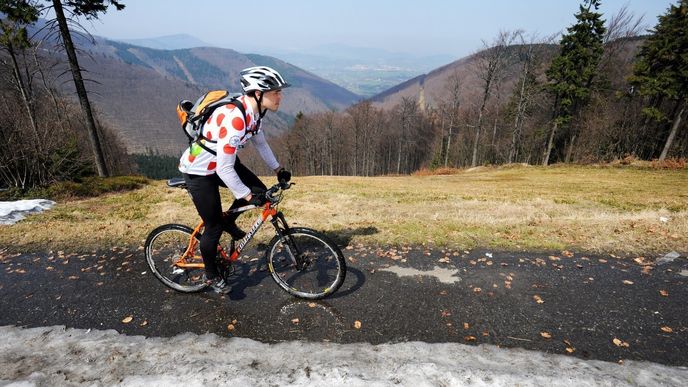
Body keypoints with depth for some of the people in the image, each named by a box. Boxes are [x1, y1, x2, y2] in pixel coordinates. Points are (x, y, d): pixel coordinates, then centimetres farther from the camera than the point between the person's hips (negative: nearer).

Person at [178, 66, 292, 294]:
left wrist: (278, 169, 8)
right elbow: (224, 170, -34)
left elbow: (260, 142, 9)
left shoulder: (253, 110, -8)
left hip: (222, 162, 8)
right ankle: (211, 276, 27)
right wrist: (248, 196, -25)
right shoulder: (235, 118, -36)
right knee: (214, 226, 2)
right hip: (200, 170, -8)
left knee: (259, 191, -3)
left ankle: (229, 221, 24)